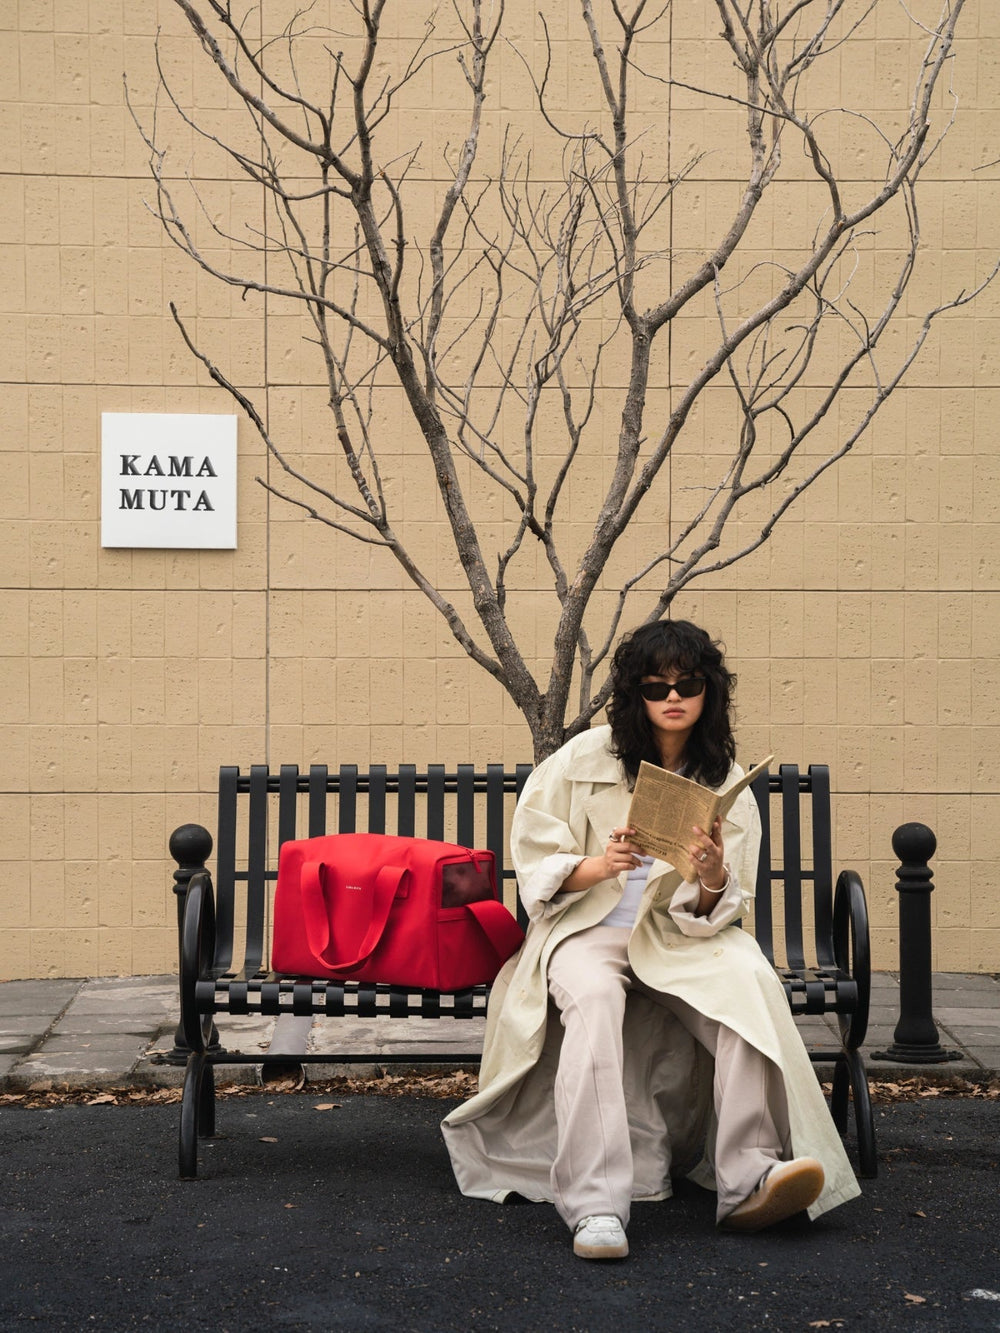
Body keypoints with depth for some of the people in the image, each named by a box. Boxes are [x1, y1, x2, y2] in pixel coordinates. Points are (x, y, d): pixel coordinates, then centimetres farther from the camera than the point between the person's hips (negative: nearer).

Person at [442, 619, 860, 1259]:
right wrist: (599, 864, -21)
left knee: (751, 981, -30)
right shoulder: (586, 759, 0)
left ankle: (748, 1181, -34)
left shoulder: (726, 783, 3)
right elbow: (535, 864, -1)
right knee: (593, 995, -37)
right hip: (588, 927, -2)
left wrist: (714, 879, -25)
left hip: (680, 937, 2)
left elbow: (715, 915, -1)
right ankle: (596, 1204, -44)